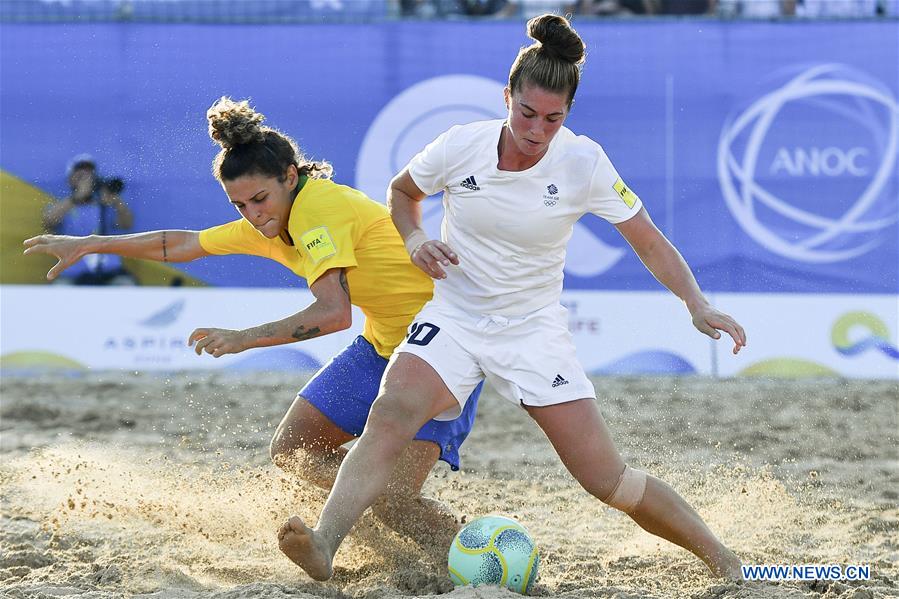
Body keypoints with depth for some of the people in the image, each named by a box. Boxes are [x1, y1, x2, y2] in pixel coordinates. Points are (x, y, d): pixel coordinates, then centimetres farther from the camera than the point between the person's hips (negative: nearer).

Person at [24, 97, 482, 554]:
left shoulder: (317, 208, -23)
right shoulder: (269, 223, 5)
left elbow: (334, 313, -32)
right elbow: (182, 245, 17)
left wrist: (245, 338, -32)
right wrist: (89, 245, 21)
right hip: (382, 343, 9)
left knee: (393, 501, -18)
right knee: (291, 451, 6)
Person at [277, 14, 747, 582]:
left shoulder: (584, 163, -13)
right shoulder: (461, 146, -10)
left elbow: (650, 243, -5)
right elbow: (402, 192, 11)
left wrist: (698, 305, -19)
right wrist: (416, 240, -8)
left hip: (534, 329, -1)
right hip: (454, 317, 1)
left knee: (609, 479, -6)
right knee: (390, 415, -30)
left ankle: (721, 559, 14)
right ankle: (323, 548, -41)